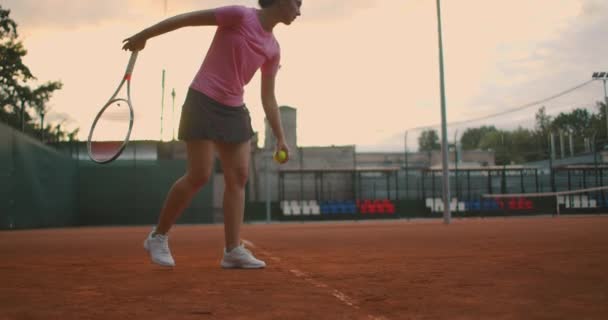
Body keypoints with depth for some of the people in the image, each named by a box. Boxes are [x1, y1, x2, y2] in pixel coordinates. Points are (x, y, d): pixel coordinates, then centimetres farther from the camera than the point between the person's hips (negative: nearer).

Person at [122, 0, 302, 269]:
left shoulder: (273, 49, 8)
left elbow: (268, 98, 12)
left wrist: (280, 137, 8)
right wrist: (144, 35, -3)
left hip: (233, 110, 7)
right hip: (203, 102, -7)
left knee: (238, 177, -1)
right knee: (199, 176, -9)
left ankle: (233, 250, 2)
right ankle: (158, 236, 10)